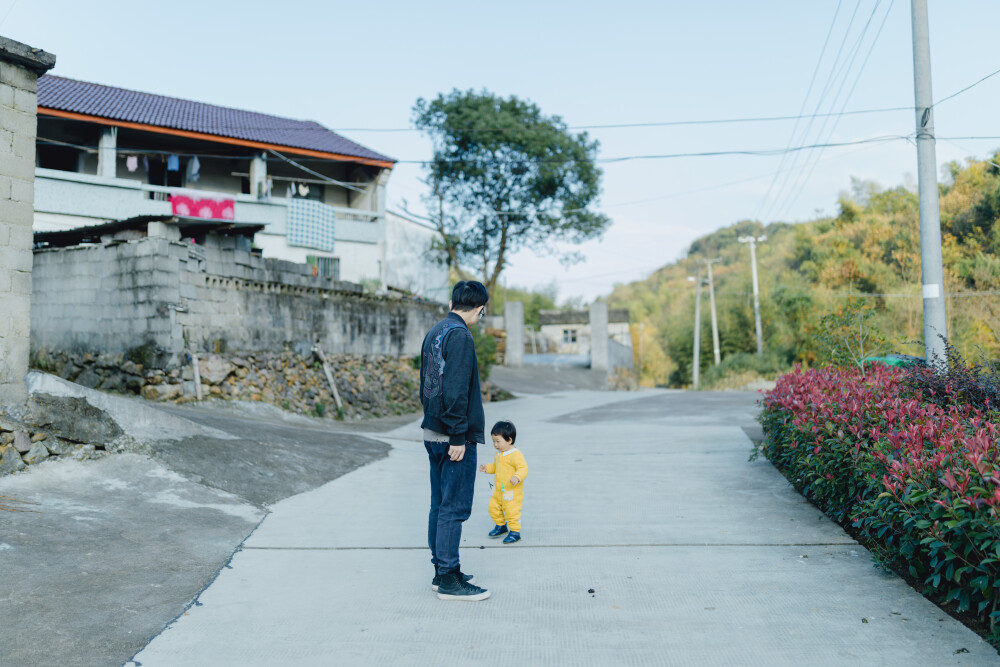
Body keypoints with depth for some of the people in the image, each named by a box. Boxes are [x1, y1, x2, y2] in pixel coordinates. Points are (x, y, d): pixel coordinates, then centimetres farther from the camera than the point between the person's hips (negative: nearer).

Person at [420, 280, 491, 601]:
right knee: (454, 508, -3)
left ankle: (441, 571, 23)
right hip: (454, 439, -9)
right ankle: (449, 580, 4)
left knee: (439, 505, 14)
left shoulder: (434, 333, 13)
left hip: (433, 433, 9)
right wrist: (458, 437, -19)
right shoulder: (460, 337, -16)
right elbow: (456, 391, -22)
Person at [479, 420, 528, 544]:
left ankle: (515, 532, 11)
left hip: (512, 491, -9)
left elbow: (523, 468, -25)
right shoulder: (498, 454, 10)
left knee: (511, 511, -5)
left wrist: (517, 477, -41)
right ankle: (501, 526, 37)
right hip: (498, 490, 9)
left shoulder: (516, 455, -19)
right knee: (493, 507, 15)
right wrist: (487, 468, 9)